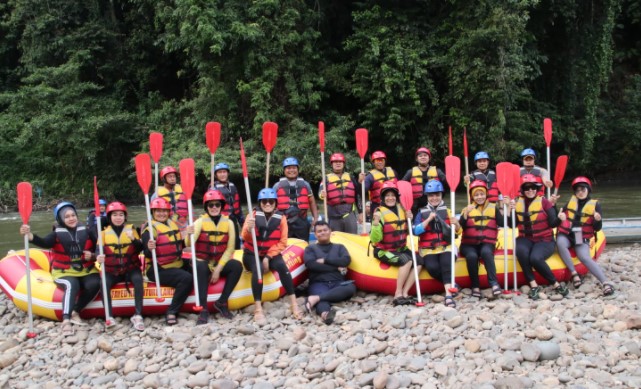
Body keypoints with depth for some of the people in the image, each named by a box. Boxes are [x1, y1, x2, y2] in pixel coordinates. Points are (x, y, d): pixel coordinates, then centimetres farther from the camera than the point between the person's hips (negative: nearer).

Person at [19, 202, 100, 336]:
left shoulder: (86, 231, 6)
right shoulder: (57, 234, -1)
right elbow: (44, 243, -22)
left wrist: (92, 255, -13)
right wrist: (29, 235, -41)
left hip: (86, 270, 3)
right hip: (64, 272, -3)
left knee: (94, 284, -29)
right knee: (72, 285, -35)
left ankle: (75, 312, -16)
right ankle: (66, 321, -44)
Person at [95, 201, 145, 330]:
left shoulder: (131, 229, 5)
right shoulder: (104, 232, 6)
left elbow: (140, 249, -4)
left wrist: (133, 239, -24)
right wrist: (99, 257, -26)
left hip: (131, 268, 0)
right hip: (111, 270, 1)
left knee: (138, 279, -31)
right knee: (103, 283, -30)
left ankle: (137, 315, -29)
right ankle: (109, 316, -26)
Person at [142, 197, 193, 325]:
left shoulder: (172, 224, 11)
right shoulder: (150, 228, -12)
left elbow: (179, 245, 19)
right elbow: (148, 255, -20)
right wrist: (149, 249, -42)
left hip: (177, 265, 9)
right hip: (158, 270, -8)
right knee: (186, 278, -28)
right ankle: (171, 312, -20)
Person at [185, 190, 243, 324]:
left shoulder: (228, 223, 0)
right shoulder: (200, 221, -7)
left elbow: (229, 249, -3)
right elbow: (189, 244, -21)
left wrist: (218, 269, -13)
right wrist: (189, 235, -45)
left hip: (221, 263, 2)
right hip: (203, 262, -2)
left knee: (237, 266, -25)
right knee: (200, 267, -35)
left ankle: (222, 302, -12)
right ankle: (203, 309, -31)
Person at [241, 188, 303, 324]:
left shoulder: (281, 218, -2)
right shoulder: (253, 216, -7)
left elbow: (282, 242, -2)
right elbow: (245, 238, -22)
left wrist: (268, 257, -14)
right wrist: (248, 229, -46)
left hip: (272, 254, 1)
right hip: (252, 254, -1)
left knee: (282, 266, -29)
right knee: (257, 269, -33)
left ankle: (294, 304, -28)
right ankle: (258, 309, -35)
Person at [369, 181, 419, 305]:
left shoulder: (401, 209, 5)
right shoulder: (380, 212, -13)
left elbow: (406, 232, 18)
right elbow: (375, 239, -23)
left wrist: (409, 220, -1)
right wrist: (376, 222, -37)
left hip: (401, 248, 7)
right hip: (383, 251, -7)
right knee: (406, 261, -28)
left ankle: (404, 293, -14)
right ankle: (398, 295, -20)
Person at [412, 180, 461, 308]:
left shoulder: (447, 211, 10)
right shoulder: (422, 212, 6)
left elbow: (458, 232, 8)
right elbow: (416, 231, -8)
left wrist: (455, 224, -14)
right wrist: (429, 219, -17)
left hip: (446, 247, 0)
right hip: (428, 249, 0)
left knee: (446, 263, -32)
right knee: (432, 267, -30)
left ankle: (448, 295, -37)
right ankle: (450, 284, -7)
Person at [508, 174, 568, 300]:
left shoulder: (544, 201, -4)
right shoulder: (518, 202, 6)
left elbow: (553, 224, -11)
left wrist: (553, 205, -21)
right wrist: (511, 210, -10)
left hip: (545, 240, -3)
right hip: (526, 239, 3)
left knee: (535, 258, -32)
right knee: (520, 250, -33)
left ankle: (556, 284, -13)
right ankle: (533, 284, -25)